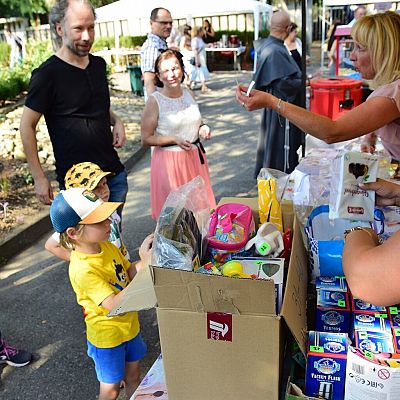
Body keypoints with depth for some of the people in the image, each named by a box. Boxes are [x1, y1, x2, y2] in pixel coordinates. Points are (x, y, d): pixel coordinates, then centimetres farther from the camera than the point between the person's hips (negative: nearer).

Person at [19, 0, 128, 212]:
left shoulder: (99, 64, 7)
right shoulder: (47, 74, -12)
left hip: (114, 172, 6)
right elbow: (27, 126, -8)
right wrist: (39, 178, -11)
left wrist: (116, 121, 1)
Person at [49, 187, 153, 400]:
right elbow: (115, 305, -37)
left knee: (133, 375, 26)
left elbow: (129, 273, 1)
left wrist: (145, 258, -19)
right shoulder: (83, 270, -33)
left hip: (129, 326, 7)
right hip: (108, 337, -6)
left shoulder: (106, 245, -9)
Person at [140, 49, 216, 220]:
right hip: (169, 160, -5)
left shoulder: (187, 93, 5)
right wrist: (174, 139, -19)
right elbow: (146, 139, -10)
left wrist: (203, 128, 0)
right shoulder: (155, 101, -12)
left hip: (195, 157, 6)